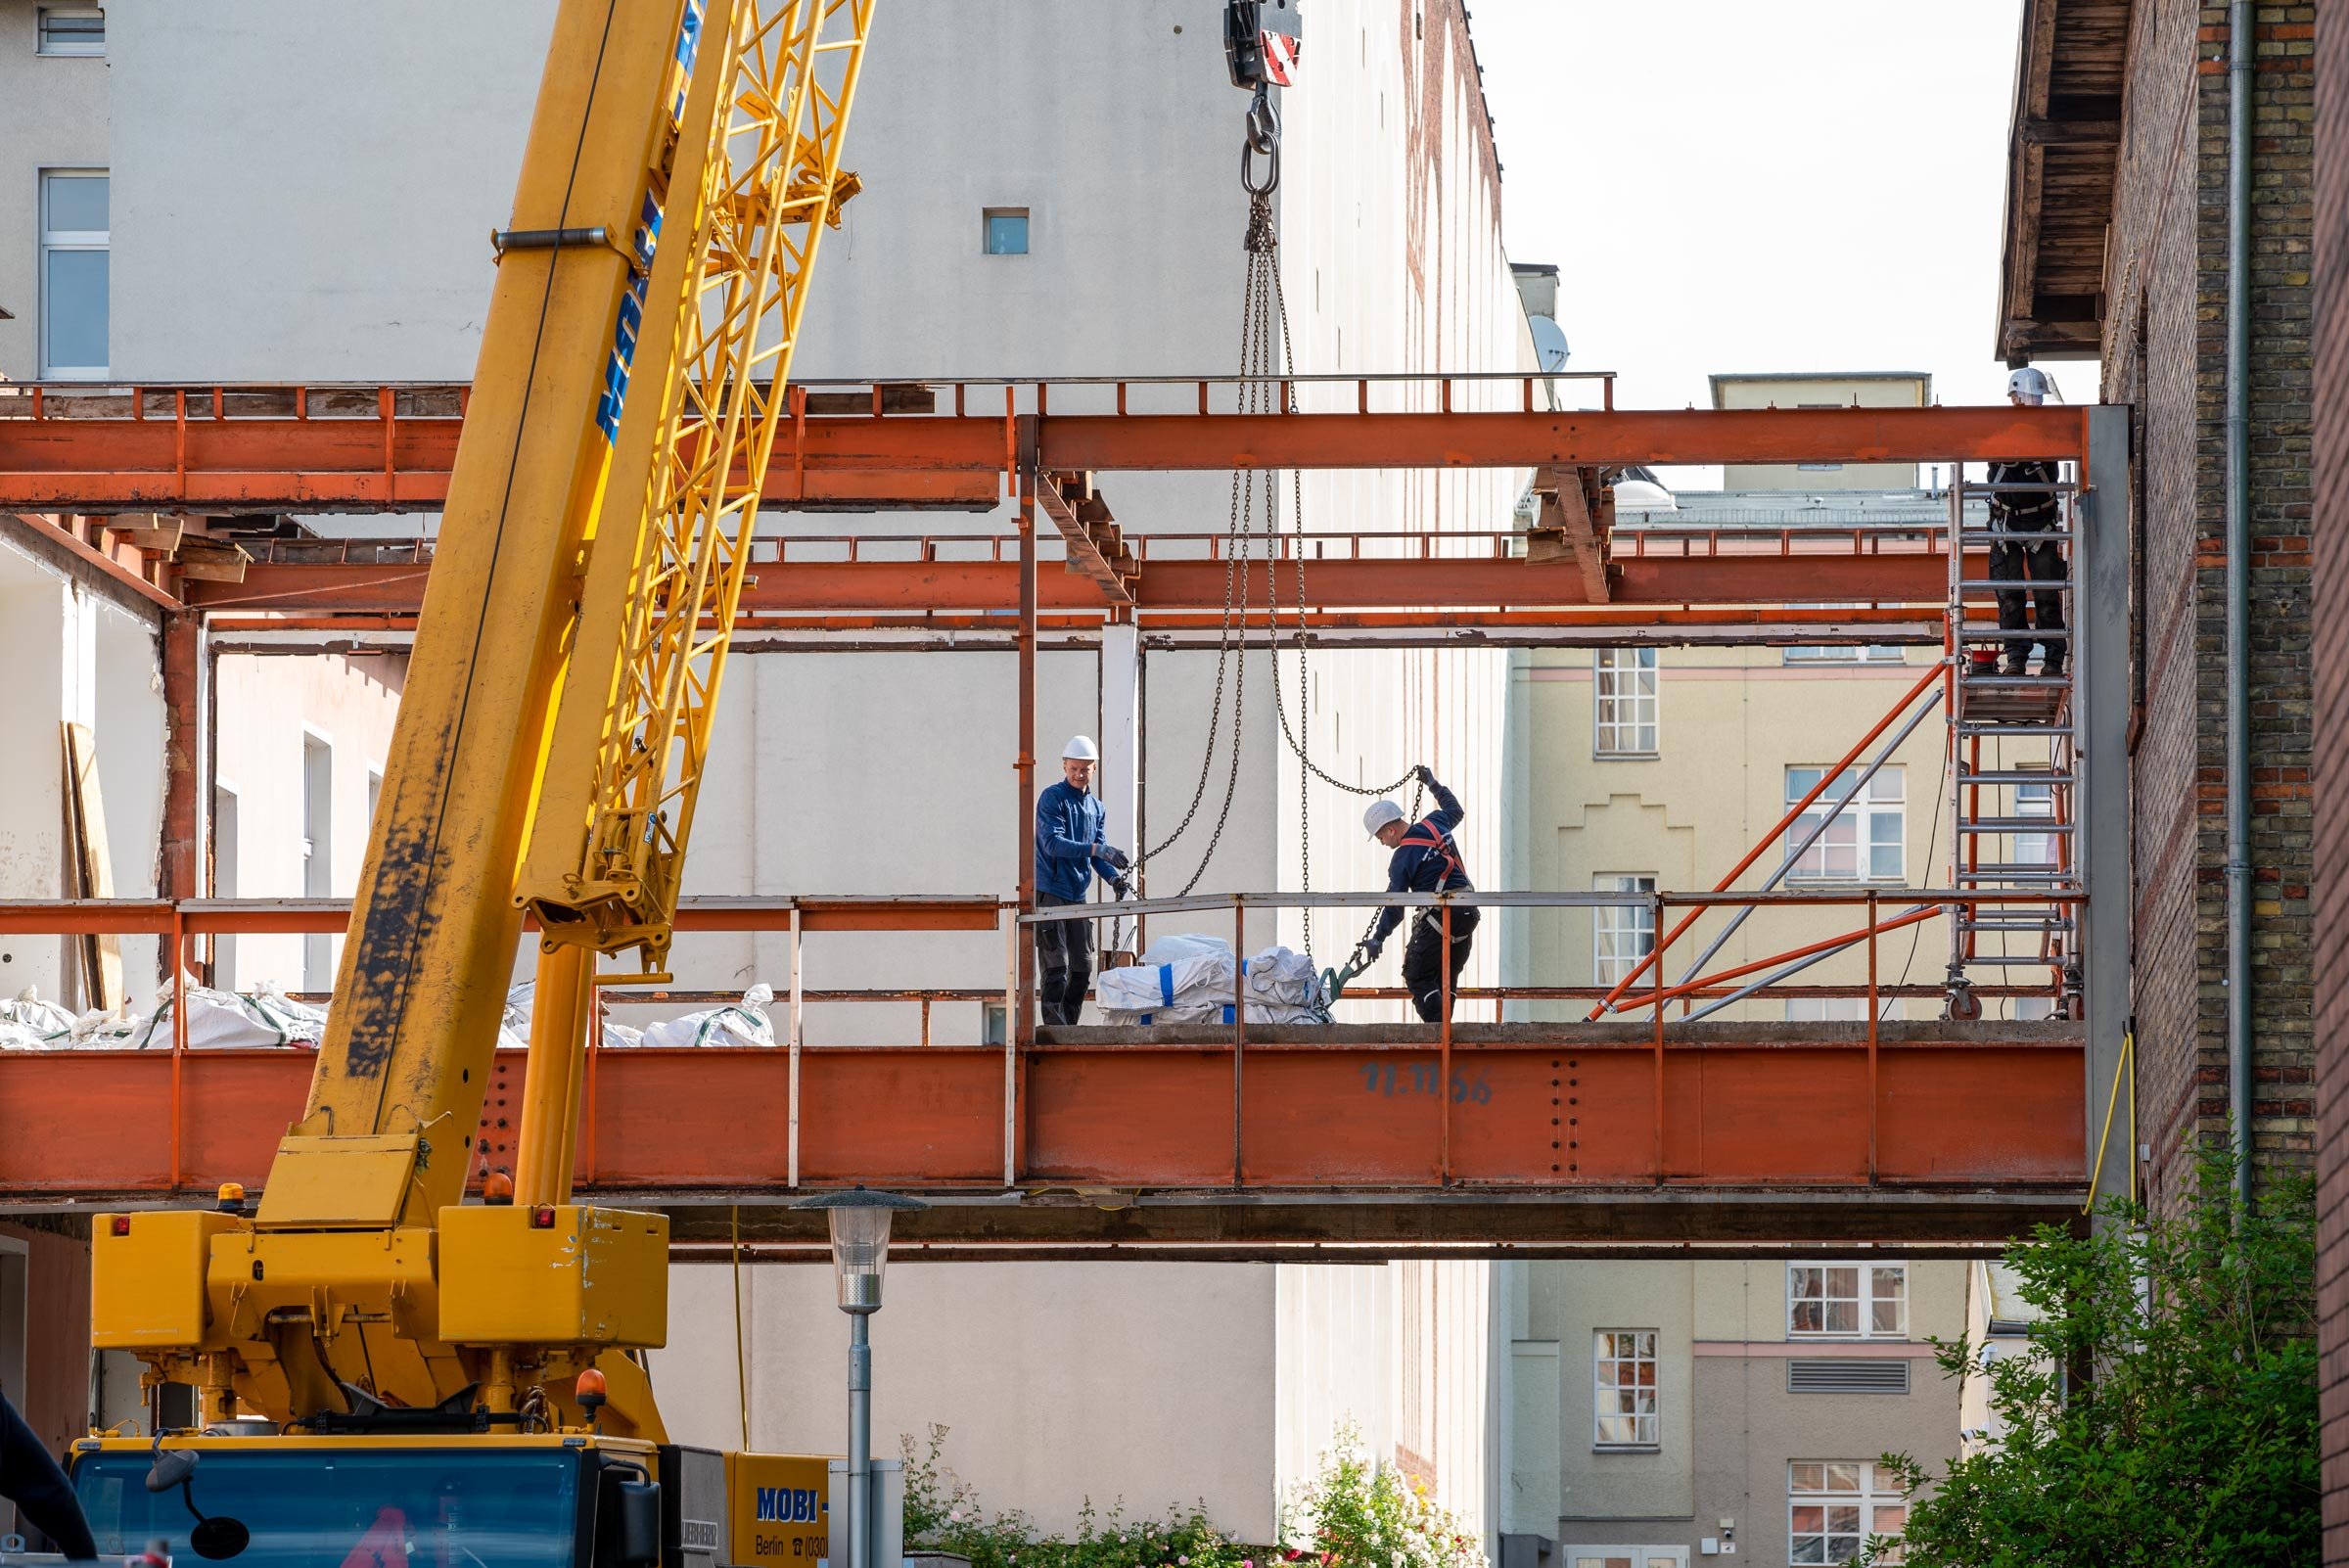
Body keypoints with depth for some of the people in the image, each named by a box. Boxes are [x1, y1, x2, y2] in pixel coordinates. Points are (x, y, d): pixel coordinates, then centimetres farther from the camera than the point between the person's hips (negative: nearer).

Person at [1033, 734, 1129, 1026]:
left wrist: (1113, 876, -6)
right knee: (1056, 965, -12)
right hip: (1049, 892, -7)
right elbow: (1053, 843, -20)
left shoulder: (1096, 808, 16)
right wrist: (1096, 849, -29)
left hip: (1078, 893, 7)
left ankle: (1069, 1027, 15)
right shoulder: (1052, 799, -7)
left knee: (1082, 968, 7)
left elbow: (1097, 854, 15)